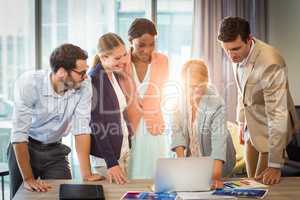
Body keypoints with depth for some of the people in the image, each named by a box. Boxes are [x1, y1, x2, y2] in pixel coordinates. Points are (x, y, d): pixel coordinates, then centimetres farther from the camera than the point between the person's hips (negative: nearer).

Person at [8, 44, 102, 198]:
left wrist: (86, 174, -22)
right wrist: (28, 178, -31)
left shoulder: (84, 86, -17)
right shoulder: (28, 83, -26)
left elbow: (82, 128, -16)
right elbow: (19, 133, -27)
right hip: (26, 148, -2)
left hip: (55, 151, 3)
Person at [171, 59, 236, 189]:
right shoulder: (182, 98, -12)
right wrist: (181, 158, -24)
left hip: (213, 160, -4)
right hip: (191, 156, 4)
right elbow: (177, 130, -10)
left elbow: (219, 139, -35)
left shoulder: (216, 104, -26)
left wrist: (216, 175, -47)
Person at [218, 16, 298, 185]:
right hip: (252, 127, 7)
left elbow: (278, 114, -31)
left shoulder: (271, 63, -31)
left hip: (271, 130, -7)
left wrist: (275, 165, -30)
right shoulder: (238, 55, -8)